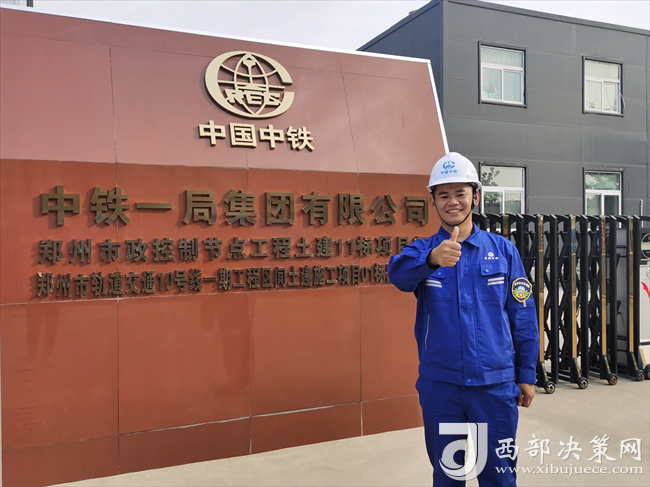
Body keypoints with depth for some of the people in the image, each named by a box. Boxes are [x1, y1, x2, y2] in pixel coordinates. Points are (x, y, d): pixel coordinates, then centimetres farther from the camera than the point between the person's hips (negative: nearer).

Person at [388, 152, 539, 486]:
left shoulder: (503, 250, 0)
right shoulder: (422, 250, -1)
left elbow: (523, 316, 4)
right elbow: (399, 272, -25)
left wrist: (527, 375, 5)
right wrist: (432, 258, -46)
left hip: (496, 384, 0)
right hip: (439, 384, 0)